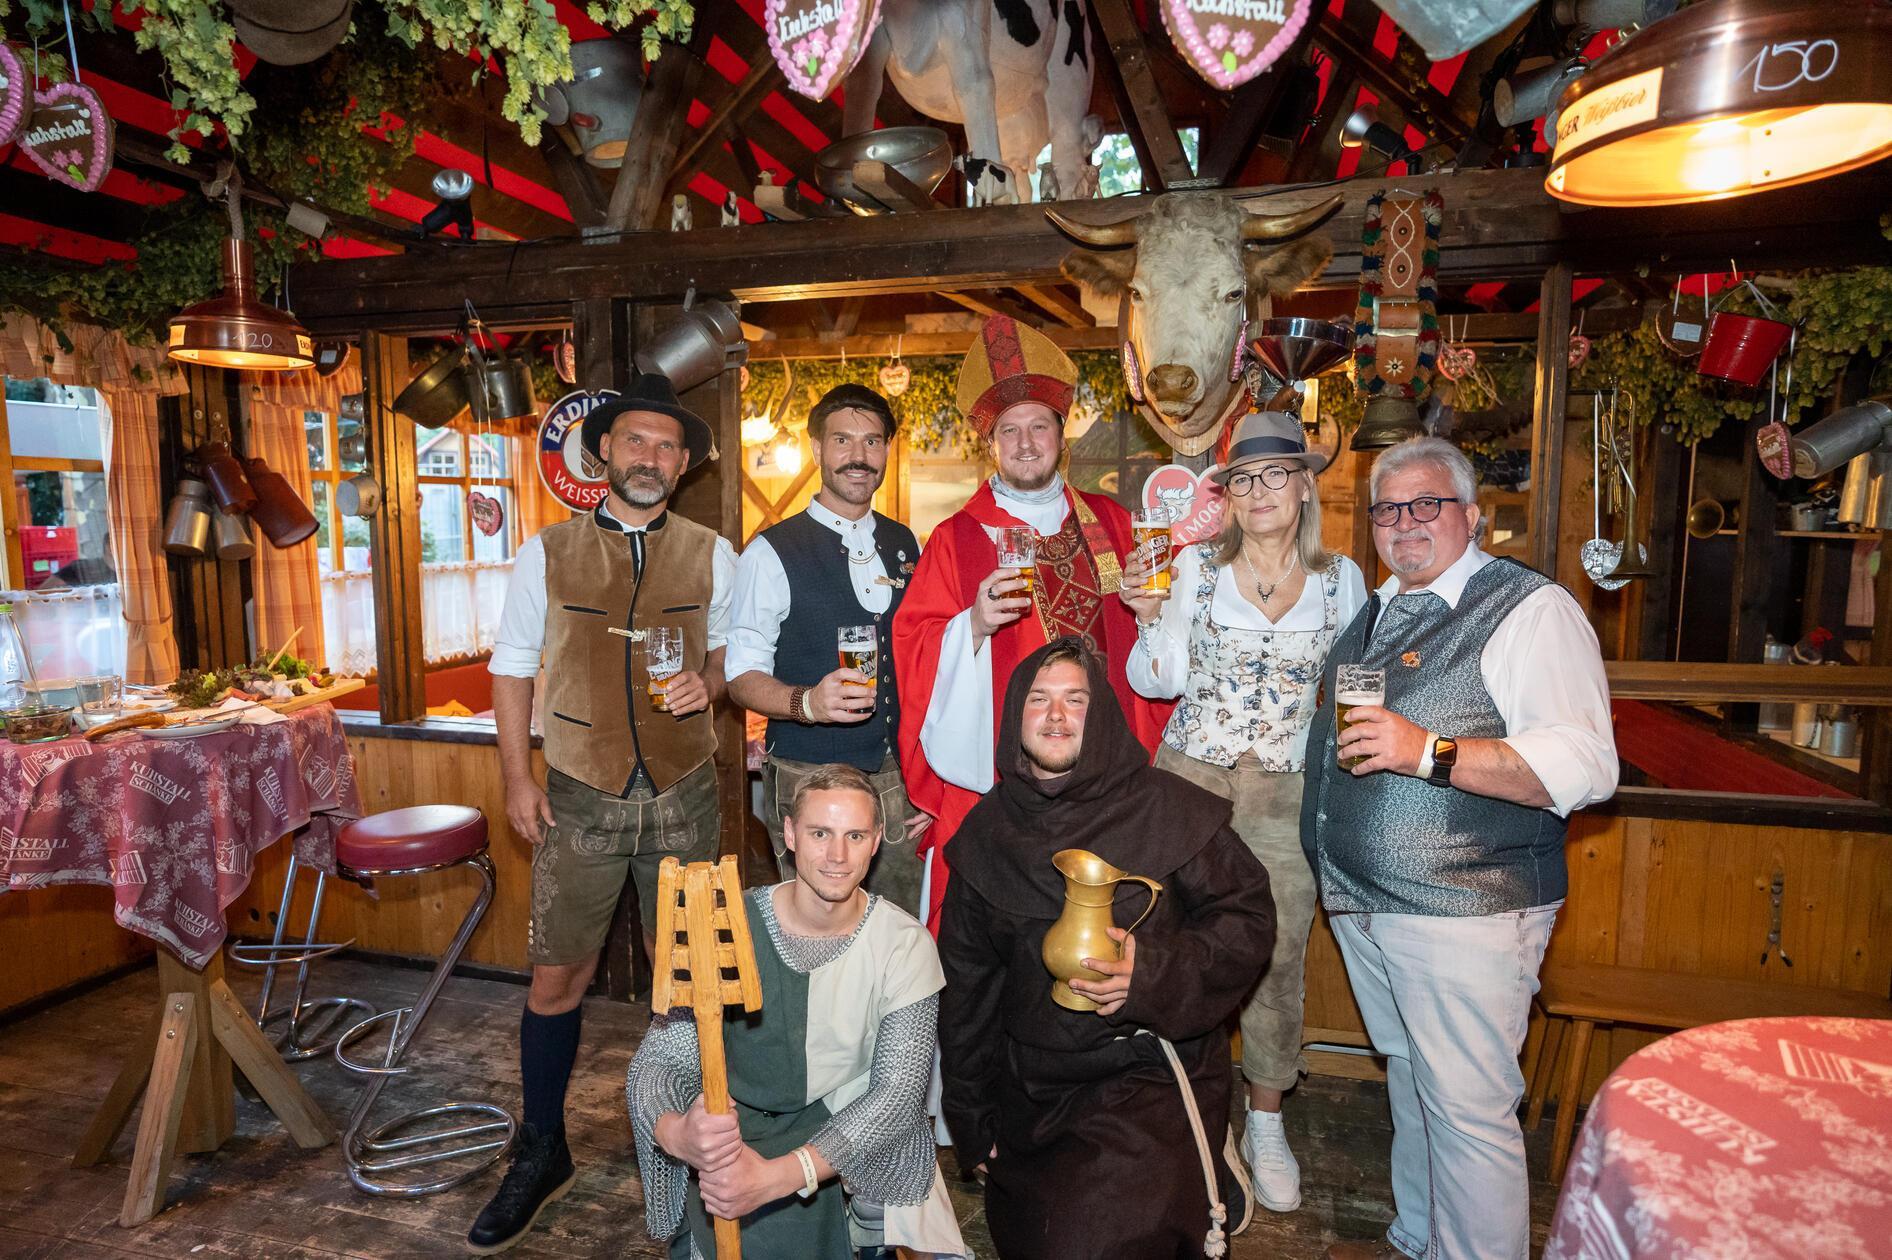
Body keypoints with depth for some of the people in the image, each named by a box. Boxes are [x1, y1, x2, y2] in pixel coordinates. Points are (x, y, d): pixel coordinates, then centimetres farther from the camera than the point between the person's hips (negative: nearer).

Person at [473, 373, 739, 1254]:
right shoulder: (547, 553, 0)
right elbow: (513, 667, 4)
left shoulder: (712, 556, 1)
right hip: (580, 799, 0)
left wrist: (709, 680, -12)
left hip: (682, 795, 1)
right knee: (555, 979, 7)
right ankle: (541, 1156, 29)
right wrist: (517, 778, -2)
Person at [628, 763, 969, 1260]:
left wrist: (778, 1175, -30)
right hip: (735, 1131, 0)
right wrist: (676, 1132, -33)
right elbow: (656, 1061, -9)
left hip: (860, 1142, 1)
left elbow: (899, 1092, -17)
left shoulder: (904, 945, -11)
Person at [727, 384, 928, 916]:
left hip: (900, 779, 4)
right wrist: (807, 702, -27)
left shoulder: (908, 546, 9)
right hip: (810, 780, -4)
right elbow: (741, 675, -7)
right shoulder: (771, 553, -6)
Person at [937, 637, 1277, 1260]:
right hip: (1030, 1085, 5)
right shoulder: (987, 831, 0)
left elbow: (1248, 913, -8)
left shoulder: (1166, 807, -11)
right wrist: (971, 1122, 9)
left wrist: (1155, 970, -24)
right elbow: (966, 982, 6)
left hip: (1150, 1074, -4)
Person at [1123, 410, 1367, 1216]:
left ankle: (1266, 1124, 27)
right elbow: (1157, 682, 0)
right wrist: (1151, 619, -15)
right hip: (1189, 776, 0)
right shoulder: (1196, 567, -1)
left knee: (1278, 955, 6)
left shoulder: (1341, 578, 4)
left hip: (1287, 788, 1)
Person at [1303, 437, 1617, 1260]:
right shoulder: (1375, 612, 13)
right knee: (1409, 1084, 22)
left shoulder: (1530, 608, -10)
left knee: (1468, 1112, 1)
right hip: (1361, 902, 8)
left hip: (1464, 912, -8)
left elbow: (1585, 766, -21)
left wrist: (1429, 752, -29)